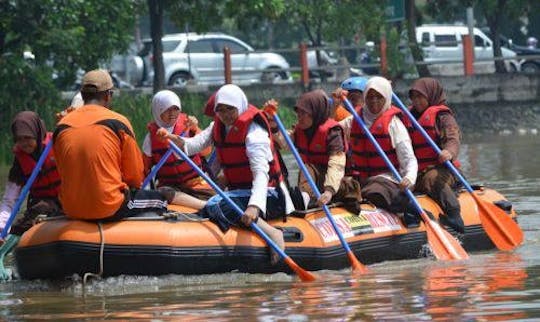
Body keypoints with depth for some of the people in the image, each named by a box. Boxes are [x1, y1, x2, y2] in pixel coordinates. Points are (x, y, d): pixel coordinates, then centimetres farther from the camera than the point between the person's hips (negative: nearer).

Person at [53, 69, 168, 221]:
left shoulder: (61, 127, 4)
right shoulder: (118, 123, -7)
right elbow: (135, 178, -1)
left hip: (71, 211, 5)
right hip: (110, 209, -5)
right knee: (158, 200, 21)